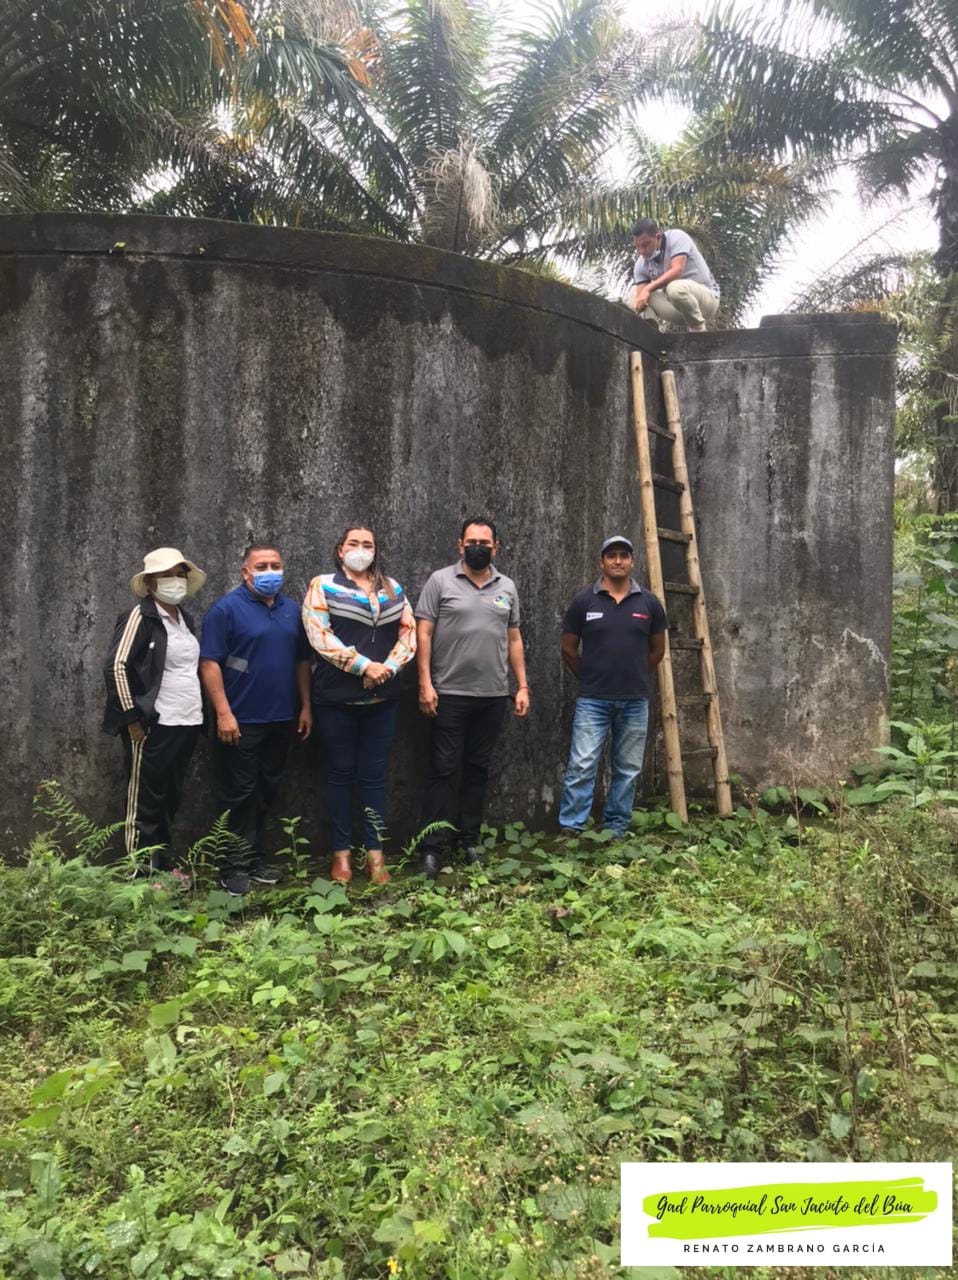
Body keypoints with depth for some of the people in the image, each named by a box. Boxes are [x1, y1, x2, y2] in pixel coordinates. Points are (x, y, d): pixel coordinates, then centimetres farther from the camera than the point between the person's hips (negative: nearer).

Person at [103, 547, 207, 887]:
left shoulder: (184, 617, 13)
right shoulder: (141, 616, -9)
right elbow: (115, 666, -15)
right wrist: (132, 718, -15)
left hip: (187, 722, 7)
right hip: (154, 726, -7)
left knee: (169, 798, 16)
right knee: (145, 801, 3)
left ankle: (163, 862, 28)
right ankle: (141, 873, 13)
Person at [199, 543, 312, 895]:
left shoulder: (291, 610, 10)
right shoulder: (227, 609, -8)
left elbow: (302, 660, 15)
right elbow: (209, 663, -12)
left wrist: (305, 706, 10)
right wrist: (224, 712, -18)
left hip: (280, 720, 6)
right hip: (241, 721, -6)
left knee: (265, 793, 14)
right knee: (238, 796, 1)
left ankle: (255, 858, 26)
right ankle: (234, 867, 12)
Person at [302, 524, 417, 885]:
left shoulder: (392, 588, 12)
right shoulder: (322, 586, 0)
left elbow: (408, 632, 6)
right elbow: (319, 636, -11)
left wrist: (388, 667, -11)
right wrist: (365, 666, -17)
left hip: (381, 698, 3)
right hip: (337, 697, -3)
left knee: (374, 774, 7)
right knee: (341, 773, 6)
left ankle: (375, 851, 14)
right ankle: (342, 851, 16)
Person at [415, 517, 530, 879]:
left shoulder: (507, 587, 11)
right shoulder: (441, 581, -1)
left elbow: (514, 640, 13)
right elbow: (423, 633, -4)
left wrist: (522, 686, 8)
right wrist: (425, 683, -12)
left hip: (493, 696, 4)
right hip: (449, 694, -4)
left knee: (478, 769, 11)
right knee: (444, 770, -1)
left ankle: (469, 841, 21)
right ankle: (432, 848, 6)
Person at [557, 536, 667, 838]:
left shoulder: (648, 602, 3)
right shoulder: (584, 600, -2)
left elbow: (657, 649, 14)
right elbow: (568, 648, 6)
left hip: (635, 702, 2)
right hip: (592, 701, -2)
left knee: (627, 770, 9)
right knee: (581, 766, -5)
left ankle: (616, 831, 21)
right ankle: (570, 829, 2)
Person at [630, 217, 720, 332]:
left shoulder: (676, 237, -14)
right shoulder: (641, 264, -2)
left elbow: (677, 271, -30)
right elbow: (641, 300, -9)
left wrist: (648, 289, -36)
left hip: (707, 297, -6)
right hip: (677, 308, 6)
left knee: (676, 287, -38)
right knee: (635, 292, 3)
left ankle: (698, 331, -18)